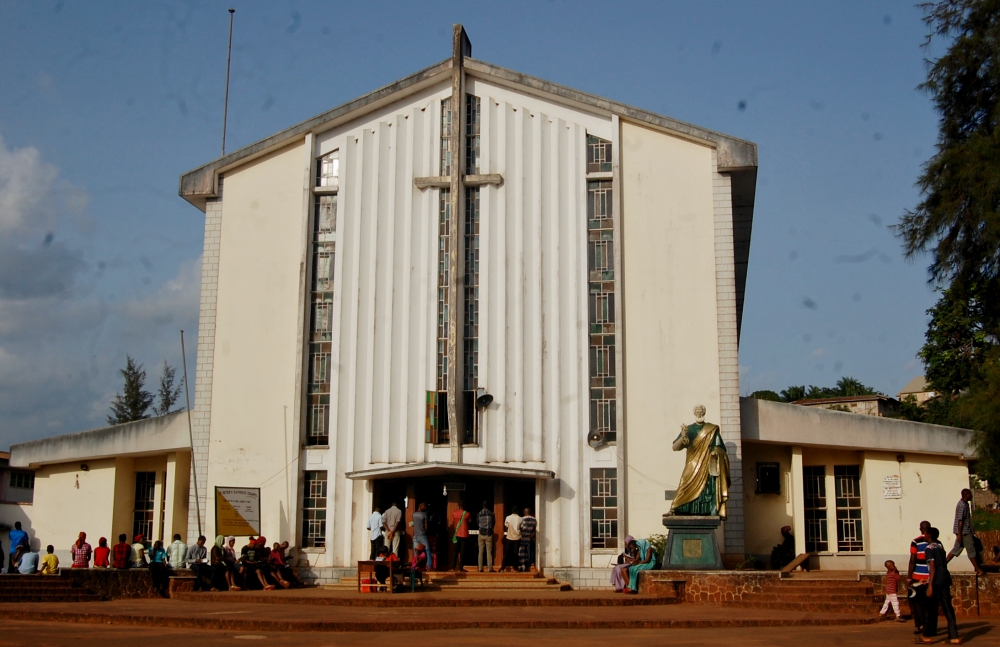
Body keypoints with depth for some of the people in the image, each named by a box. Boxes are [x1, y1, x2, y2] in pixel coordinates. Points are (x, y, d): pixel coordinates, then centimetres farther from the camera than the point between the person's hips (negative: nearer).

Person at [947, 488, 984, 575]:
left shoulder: (964, 503, 12)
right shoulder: (963, 506, -20)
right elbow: (960, 521, -23)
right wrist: (959, 534, -23)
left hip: (963, 532, 10)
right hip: (964, 532, -10)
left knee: (956, 549, 12)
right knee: (971, 550, 0)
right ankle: (978, 570, 9)